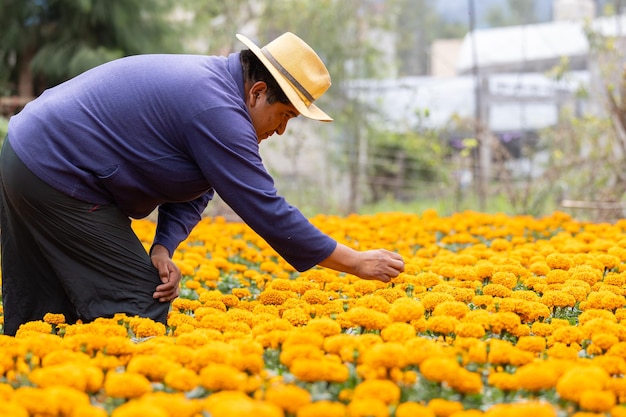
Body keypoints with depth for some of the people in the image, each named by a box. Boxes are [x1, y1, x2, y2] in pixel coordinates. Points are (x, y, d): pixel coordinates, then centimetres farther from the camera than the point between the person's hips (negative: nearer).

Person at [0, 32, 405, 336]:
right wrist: (356, 262, -16)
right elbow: (266, 210, -23)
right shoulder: (218, 110, -24)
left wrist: (163, 247, -8)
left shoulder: (210, 78, 8)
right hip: (56, 176, -11)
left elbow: (195, 192, 9)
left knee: (36, 320, 16)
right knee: (141, 308, -7)